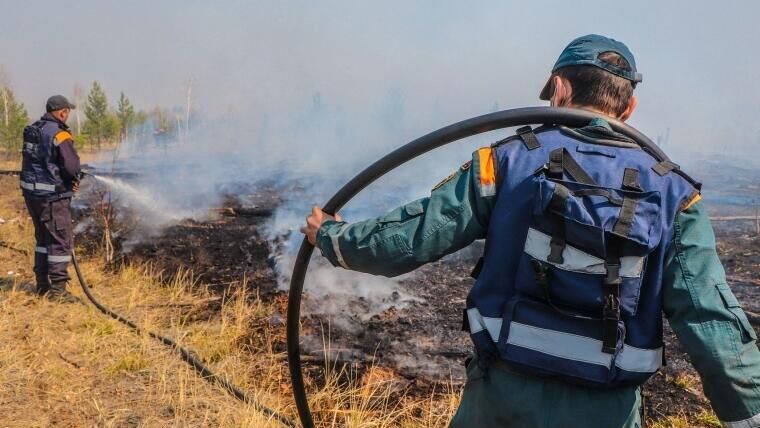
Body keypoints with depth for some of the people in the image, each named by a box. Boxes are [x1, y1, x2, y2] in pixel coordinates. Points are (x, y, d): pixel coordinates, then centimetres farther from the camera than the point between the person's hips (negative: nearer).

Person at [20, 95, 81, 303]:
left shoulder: (32, 131, 9)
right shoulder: (59, 134, -16)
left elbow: (33, 161, 13)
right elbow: (72, 167, -21)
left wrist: (70, 178, 5)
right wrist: (73, 180, 3)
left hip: (31, 192, 9)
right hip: (52, 195, -8)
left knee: (44, 238, 19)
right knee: (61, 240, -1)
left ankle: (42, 285, 25)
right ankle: (57, 289, 0)